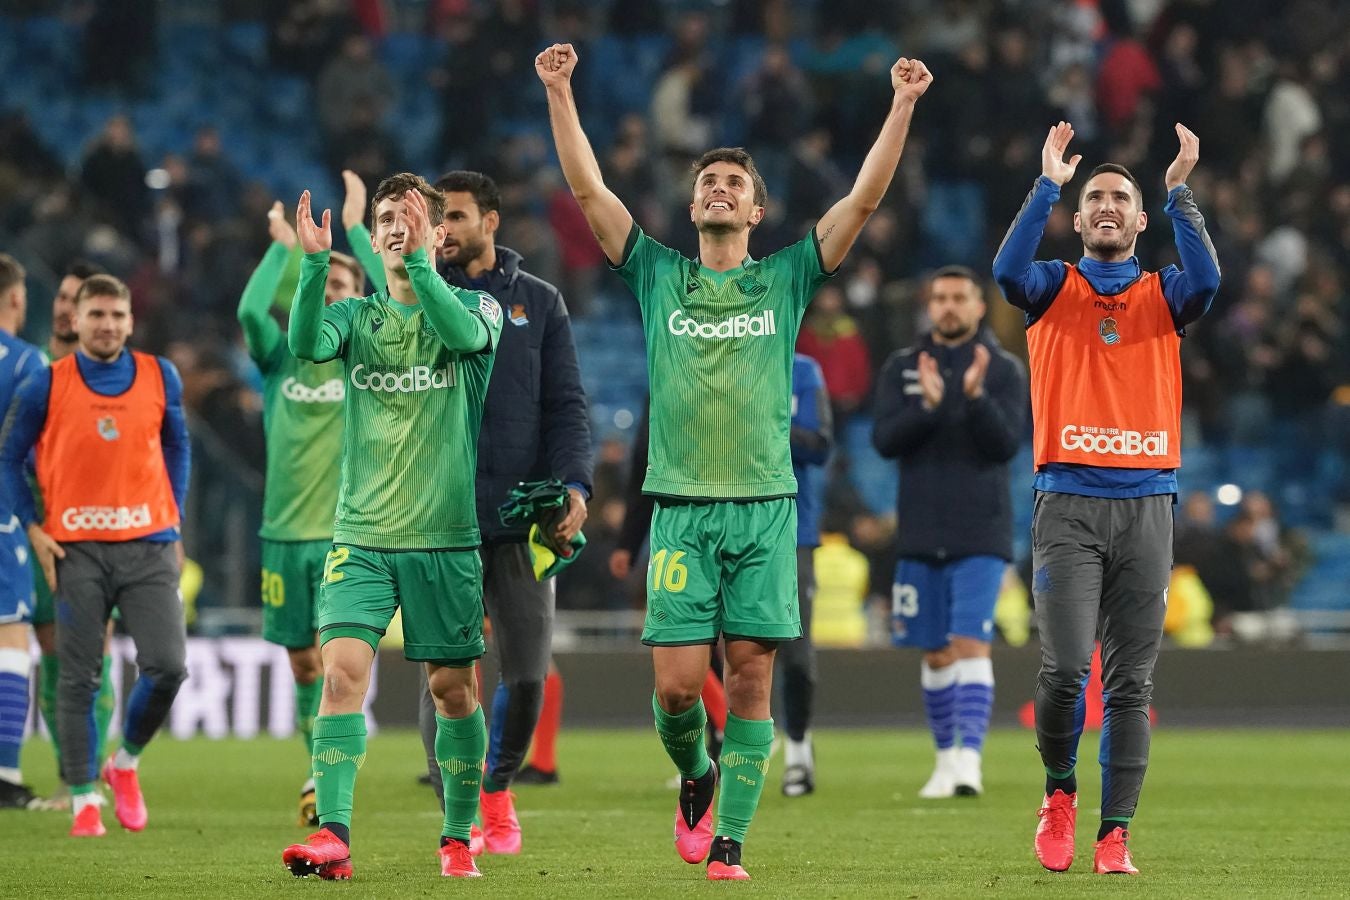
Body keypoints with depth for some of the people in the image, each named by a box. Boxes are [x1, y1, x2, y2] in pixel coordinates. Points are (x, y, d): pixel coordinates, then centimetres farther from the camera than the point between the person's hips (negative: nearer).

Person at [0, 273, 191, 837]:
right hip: (77, 550, -1)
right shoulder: (47, 385, 0)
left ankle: (125, 764, 17)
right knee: (78, 678, -1)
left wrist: (174, 520, 11)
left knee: (167, 666, -9)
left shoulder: (160, 377, 6)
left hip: (147, 543, 1)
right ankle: (84, 800, 8)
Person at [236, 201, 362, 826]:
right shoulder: (280, 356, 6)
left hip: (346, 534, -3)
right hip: (284, 533, 3)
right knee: (303, 664, 8)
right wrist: (283, 246, -8)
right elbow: (250, 310, -14)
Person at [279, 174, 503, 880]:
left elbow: (466, 334, -22)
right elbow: (306, 343, -13)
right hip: (361, 534, 1)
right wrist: (314, 263, -27)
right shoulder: (356, 315, 9)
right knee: (343, 669, -15)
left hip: (447, 537, -1)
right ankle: (333, 835, -20)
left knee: (453, 688, 4)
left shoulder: (478, 306, 3)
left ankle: (459, 839, 18)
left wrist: (418, 260, -33)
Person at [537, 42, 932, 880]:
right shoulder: (659, 274, 11)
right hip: (682, 505, 0)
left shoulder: (785, 279, 10)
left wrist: (902, 105, -3)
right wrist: (560, 94, 0)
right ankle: (696, 775, 24)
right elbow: (588, 188, 6)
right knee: (677, 680, -6)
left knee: (751, 677, -4)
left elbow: (864, 198, 5)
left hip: (765, 505, 0)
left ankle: (731, 840, 2)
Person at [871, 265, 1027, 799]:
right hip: (921, 535, 3)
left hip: (980, 536, -3)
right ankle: (946, 759, 20)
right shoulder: (901, 368, 7)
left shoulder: (1004, 371, 0)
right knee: (937, 653, 10)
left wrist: (975, 397, -28)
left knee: (970, 645, -15)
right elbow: (884, 440, -4)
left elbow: (1006, 443, -11)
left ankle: (968, 759, -22)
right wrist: (929, 407, -21)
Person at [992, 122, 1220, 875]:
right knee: (1066, 666, -13)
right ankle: (1060, 792, 13)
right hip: (1069, 502, -1)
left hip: (1146, 502, 1)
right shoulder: (1054, 289, 10)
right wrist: (1049, 185, -14)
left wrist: (1180, 190, -12)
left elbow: (1207, 281, -10)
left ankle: (1116, 834, 3)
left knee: (1131, 682, 0)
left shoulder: (1162, 295, 12)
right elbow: (1008, 270, -11)